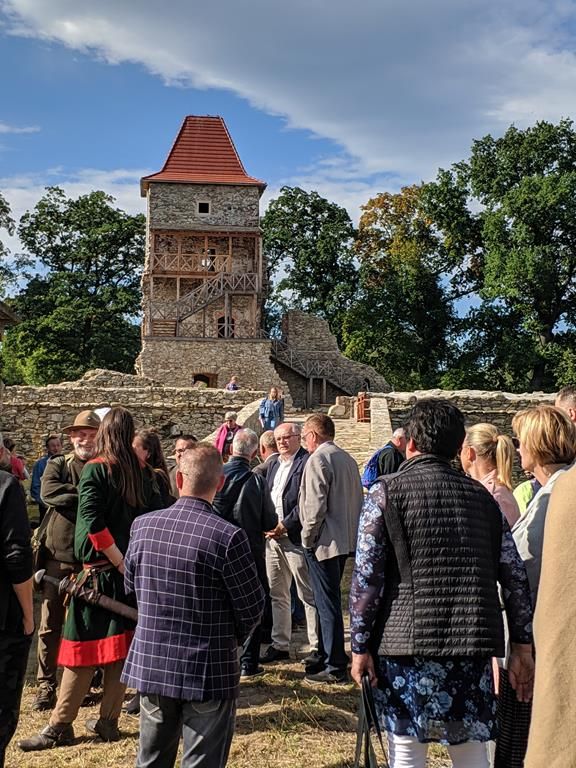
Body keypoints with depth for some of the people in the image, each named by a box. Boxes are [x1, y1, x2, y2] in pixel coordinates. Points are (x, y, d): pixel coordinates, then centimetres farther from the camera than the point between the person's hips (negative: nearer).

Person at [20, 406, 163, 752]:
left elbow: (92, 523, -19)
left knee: (83, 646, 1)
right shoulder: (144, 473, 5)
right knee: (121, 644, 10)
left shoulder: (94, 470, -10)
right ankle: (108, 721, 17)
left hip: (100, 568, -5)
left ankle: (60, 726, 8)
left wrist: (120, 562, -15)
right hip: (133, 569, 5)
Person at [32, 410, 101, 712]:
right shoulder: (57, 465, 5)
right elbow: (48, 492, -15)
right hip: (58, 555, 1)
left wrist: (72, 497, -19)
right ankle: (46, 684, 19)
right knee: (50, 624, 7)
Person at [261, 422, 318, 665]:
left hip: (295, 537, -8)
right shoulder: (274, 463, 16)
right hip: (273, 536, 9)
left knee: (308, 595, -1)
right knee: (277, 594, 14)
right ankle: (280, 645, 24)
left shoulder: (307, 462, -11)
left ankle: (318, 647, 8)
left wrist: (285, 525, -15)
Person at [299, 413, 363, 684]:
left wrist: (307, 536, -9)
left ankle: (335, 667, 4)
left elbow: (315, 504, -20)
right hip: (345, 539, 9)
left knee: (327, 604, -2)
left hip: (324, 542, -9)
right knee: (328, 601, 19)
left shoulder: (318, 459, -14)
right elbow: (357, 499, 17)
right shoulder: (347, 459, 13)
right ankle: (326, 656, 30)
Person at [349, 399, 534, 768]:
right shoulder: (481, 495, 10)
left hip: (406, 643, -3)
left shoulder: (387, 492, -2)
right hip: (473, 644, 4)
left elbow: (366, 575, -7)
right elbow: (515, 575, 7)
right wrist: (522, 644, 12)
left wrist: (360, 646, -1)